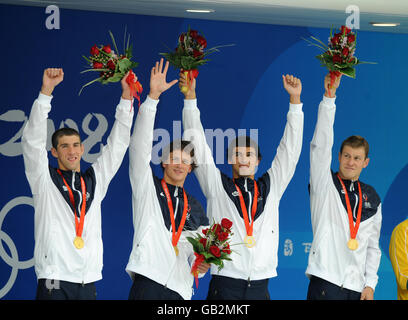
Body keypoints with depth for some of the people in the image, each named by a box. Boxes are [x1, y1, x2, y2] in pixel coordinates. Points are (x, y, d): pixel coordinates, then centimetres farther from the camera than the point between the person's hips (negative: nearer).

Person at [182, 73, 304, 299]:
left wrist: (295, 99, 10)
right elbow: (198, 143, 7)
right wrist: (190, 97, 2)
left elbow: (290, 149, 15)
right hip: (225, 281, -2)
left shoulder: (271, 187, 16)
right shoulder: (217, 185, 10)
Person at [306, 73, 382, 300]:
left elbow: (373, 245, 17)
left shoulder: (372, 198, 16)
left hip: (357, 288, 4)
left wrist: (370, 284, 6)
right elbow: (321, 145, -6)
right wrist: (329, 97, -12)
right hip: (326, 283, -4)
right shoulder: (324, 184, 6)